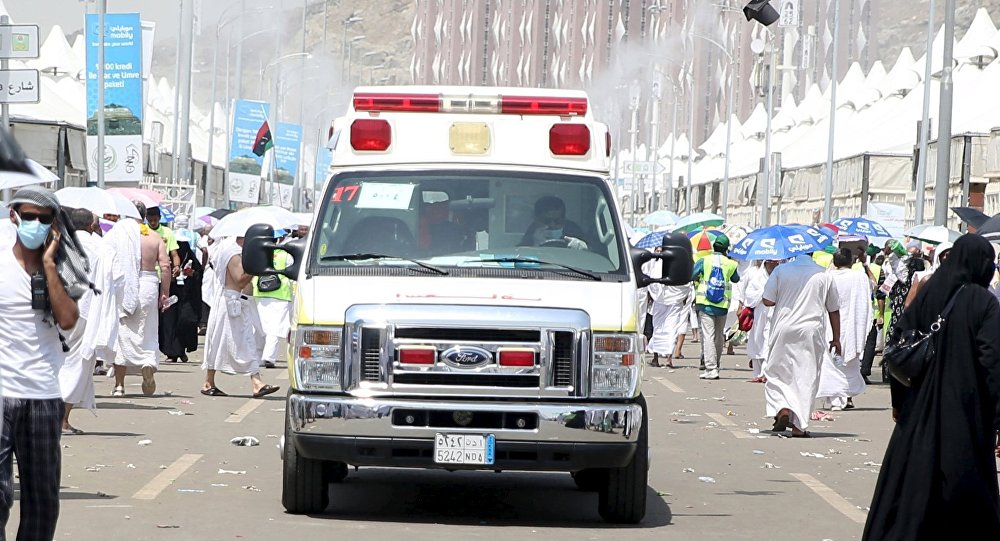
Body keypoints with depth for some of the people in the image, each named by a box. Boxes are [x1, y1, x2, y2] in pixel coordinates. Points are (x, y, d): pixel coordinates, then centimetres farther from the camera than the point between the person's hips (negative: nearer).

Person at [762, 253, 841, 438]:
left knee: (776, 374, 10)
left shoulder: (780, 270, -1)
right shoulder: (823, 275, 5)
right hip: (812, 332, 1)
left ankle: (782, 408, -14)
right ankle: (799, 425, 1)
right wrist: (836, 339, 18)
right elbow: (833, 310, 10)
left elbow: (767, 301, -4)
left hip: (784, 330, -1)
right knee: (806, 376, 4)